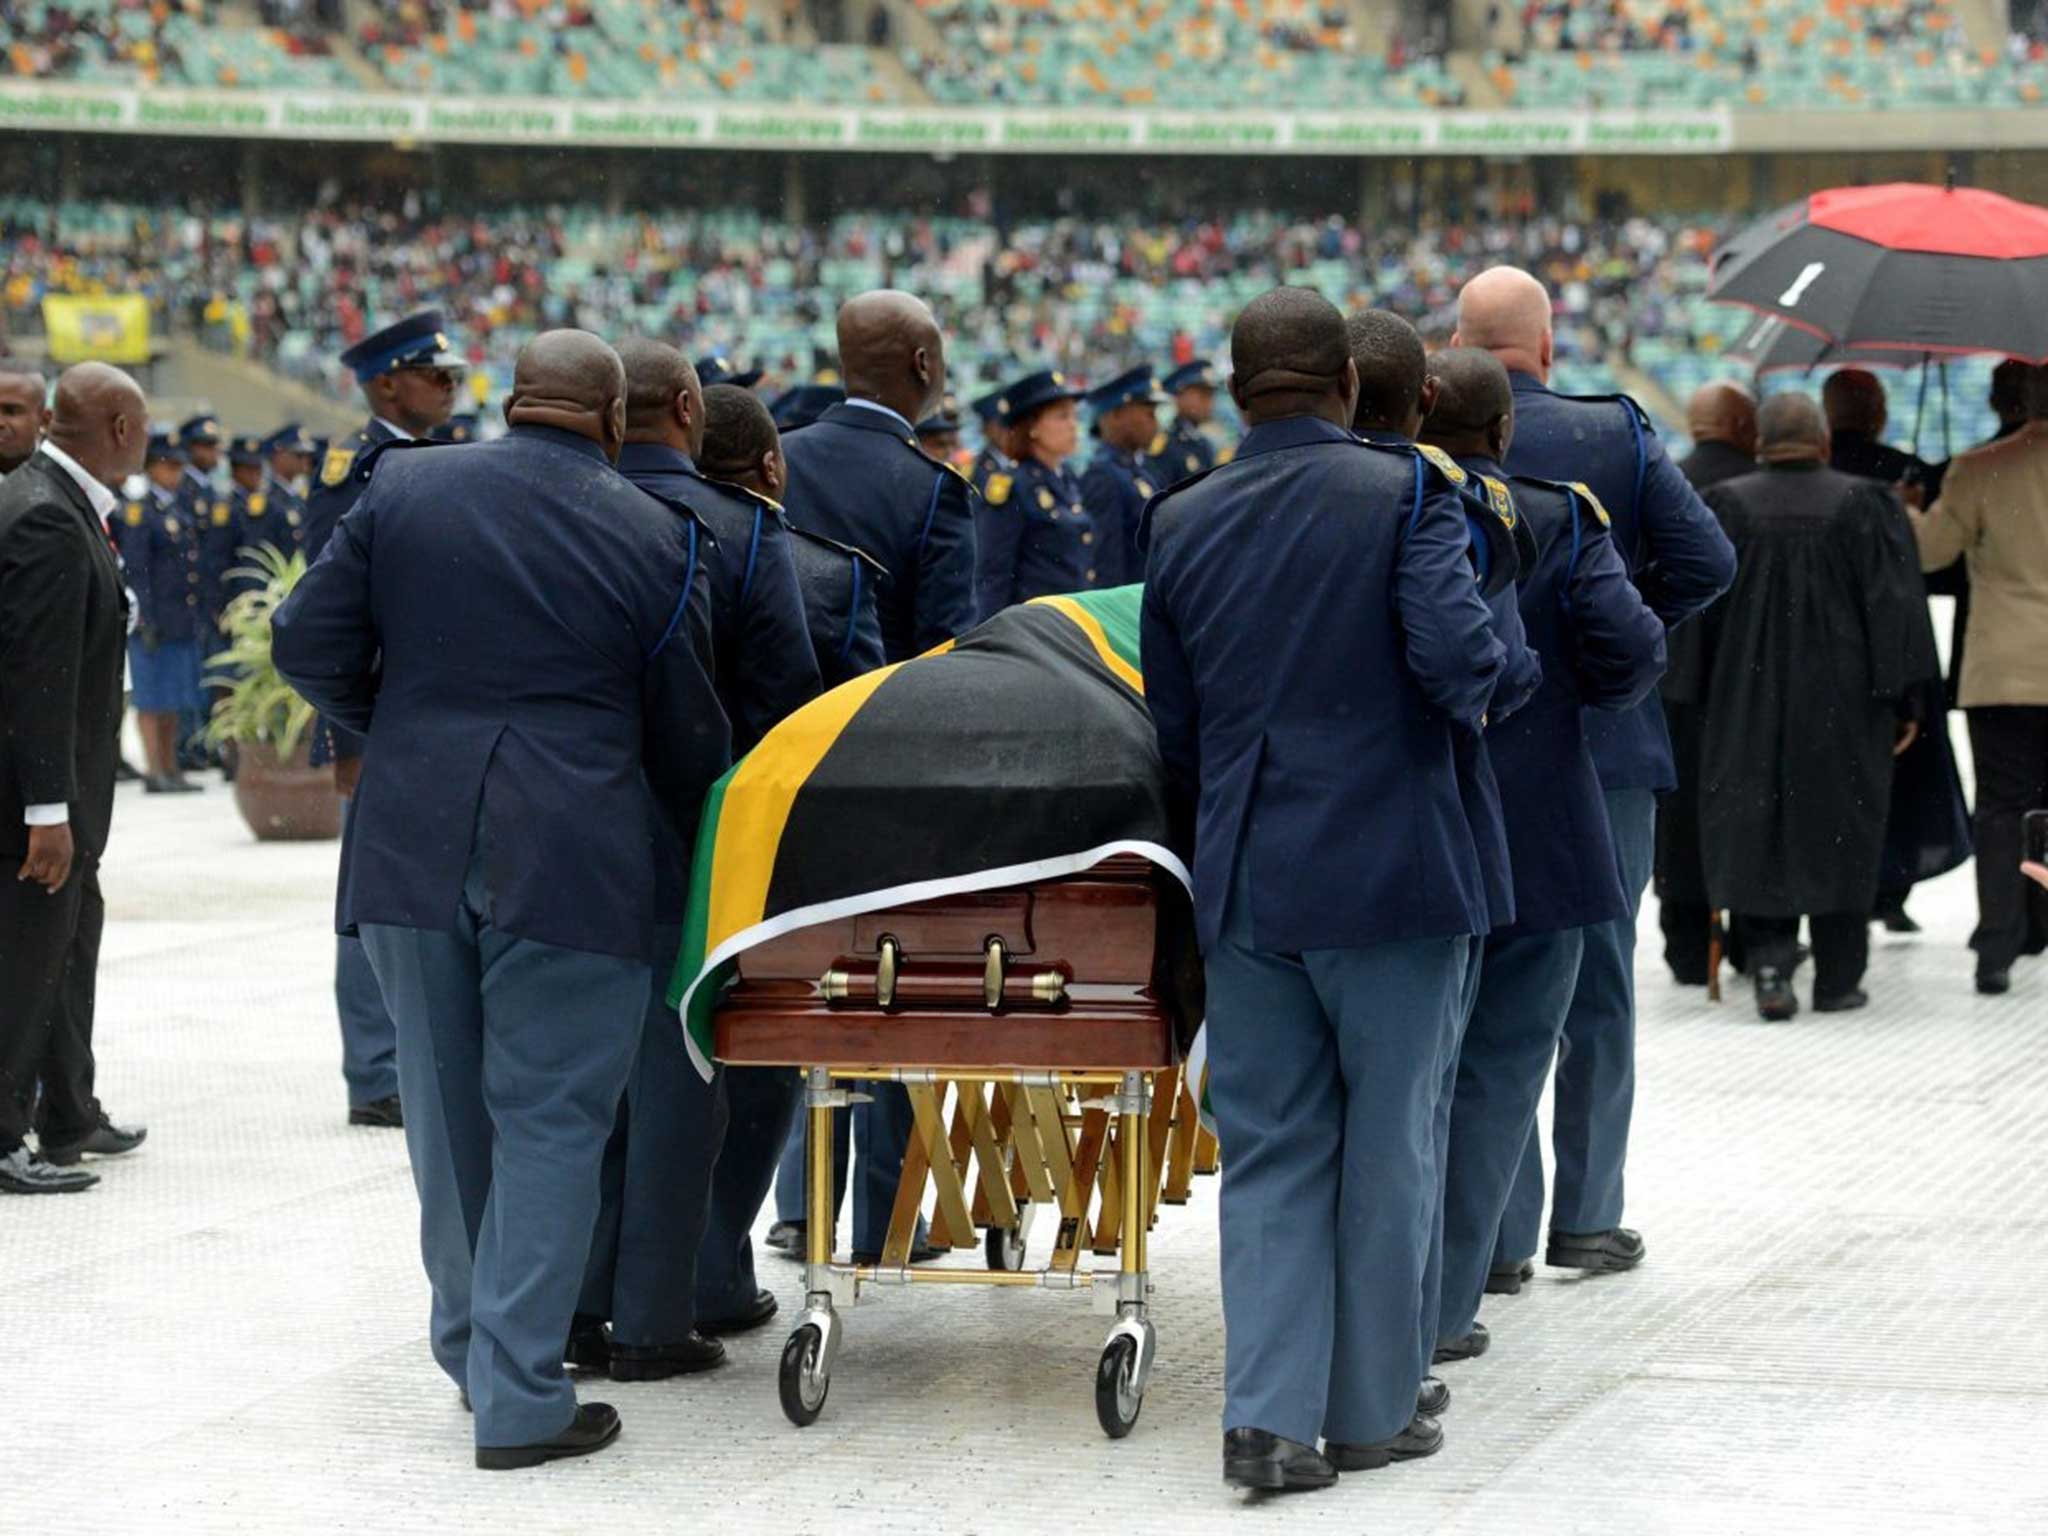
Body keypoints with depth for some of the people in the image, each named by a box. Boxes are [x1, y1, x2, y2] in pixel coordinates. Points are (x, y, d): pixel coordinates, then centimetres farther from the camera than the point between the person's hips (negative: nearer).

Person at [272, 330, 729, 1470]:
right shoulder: (657, 540, -4)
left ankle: (475, 1346, 32)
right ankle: (519, 1397, -2)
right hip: (573, 865, -4)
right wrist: (706, 844, 21)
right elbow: (686, 734, 2)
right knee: (550, 1123, 1)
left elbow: (309, 647, 3)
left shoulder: (402, 488, 2)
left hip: (413, 851, 4)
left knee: (448, 1111, 17)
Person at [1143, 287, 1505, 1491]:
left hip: (1245, 884, 4)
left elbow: (1170, 724, 10)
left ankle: (1271, 1414, 0)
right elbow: (1454, 649, -21)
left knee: (1271, 1153, 9)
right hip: (1391, 871, -4)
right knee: (1389, 1147, 8)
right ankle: (1369, 1412, 15)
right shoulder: (1406, 493, -8)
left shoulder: (1182, 522, 5)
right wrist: (1477, 694, 1)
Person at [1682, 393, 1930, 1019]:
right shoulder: (1859, 503, -6)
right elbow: (1887, 603, -6)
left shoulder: (1727, 504, -4)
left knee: (1752, 824, 7)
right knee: (1839, 826, 9)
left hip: (1750, 694, 0)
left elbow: (1705, 608, -1)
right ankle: (1837, 979, 12)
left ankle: (1769, 957, -11)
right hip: (1841, 698, 0)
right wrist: (1900, 699, -1)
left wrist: (1702, 698, 6)